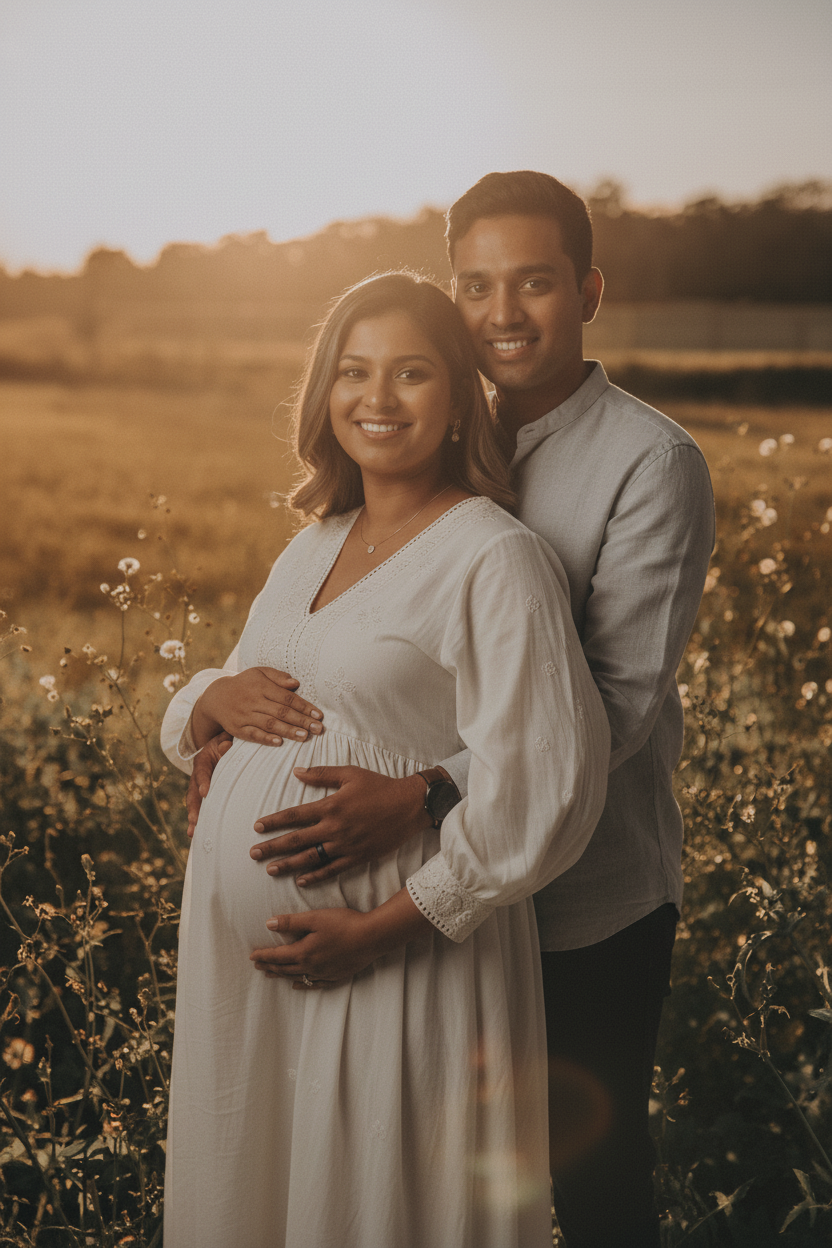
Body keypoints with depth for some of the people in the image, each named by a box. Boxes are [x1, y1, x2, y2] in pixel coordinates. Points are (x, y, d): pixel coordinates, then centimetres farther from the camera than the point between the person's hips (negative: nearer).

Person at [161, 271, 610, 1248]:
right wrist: (216, 699, -6)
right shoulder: (315, 545, 10)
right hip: (244, 947, 7)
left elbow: (545, 784, -20)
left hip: (398, 959, -7)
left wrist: (382, 927, -20)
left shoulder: (496, 559, -14)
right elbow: (190, 715, 18)